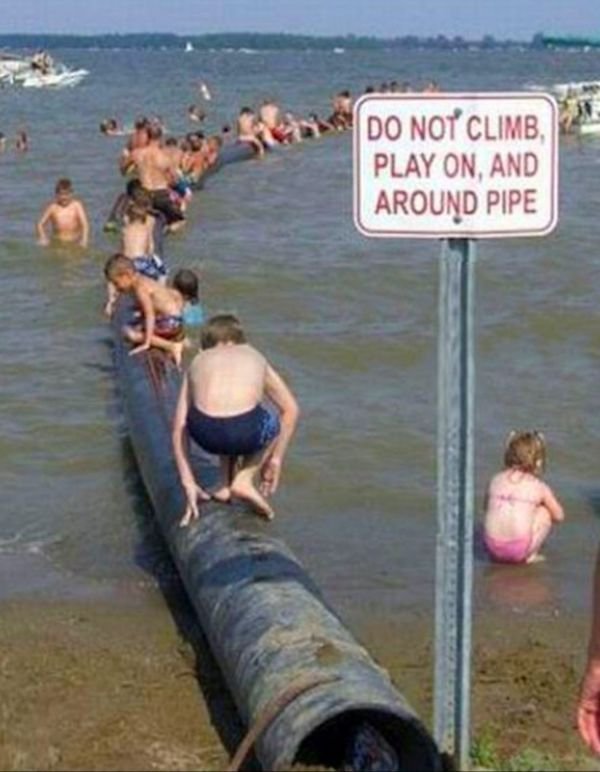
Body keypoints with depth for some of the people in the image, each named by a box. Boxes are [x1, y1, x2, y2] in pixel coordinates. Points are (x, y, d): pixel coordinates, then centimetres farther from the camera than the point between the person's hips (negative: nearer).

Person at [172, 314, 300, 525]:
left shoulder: (199, 361, 29)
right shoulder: (254, 357, 31)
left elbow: (179, 428, 24)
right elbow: (290, 409, 32)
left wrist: (189, 484, 26)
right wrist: (275, 459, 38)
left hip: (204, 433, 2)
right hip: (245, 431, -2)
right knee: (275, 425, 35)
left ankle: (228, 485, 27)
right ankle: (244, 481, 16)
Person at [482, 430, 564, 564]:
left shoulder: (496, 480, 11)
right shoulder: (539, 487, 4)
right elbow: (559, 516, 14)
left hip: (492, 548, 4)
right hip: (519, 551, -3)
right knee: (545, 512, 18)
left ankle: (499, 556, 21)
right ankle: (531, 555, 17)